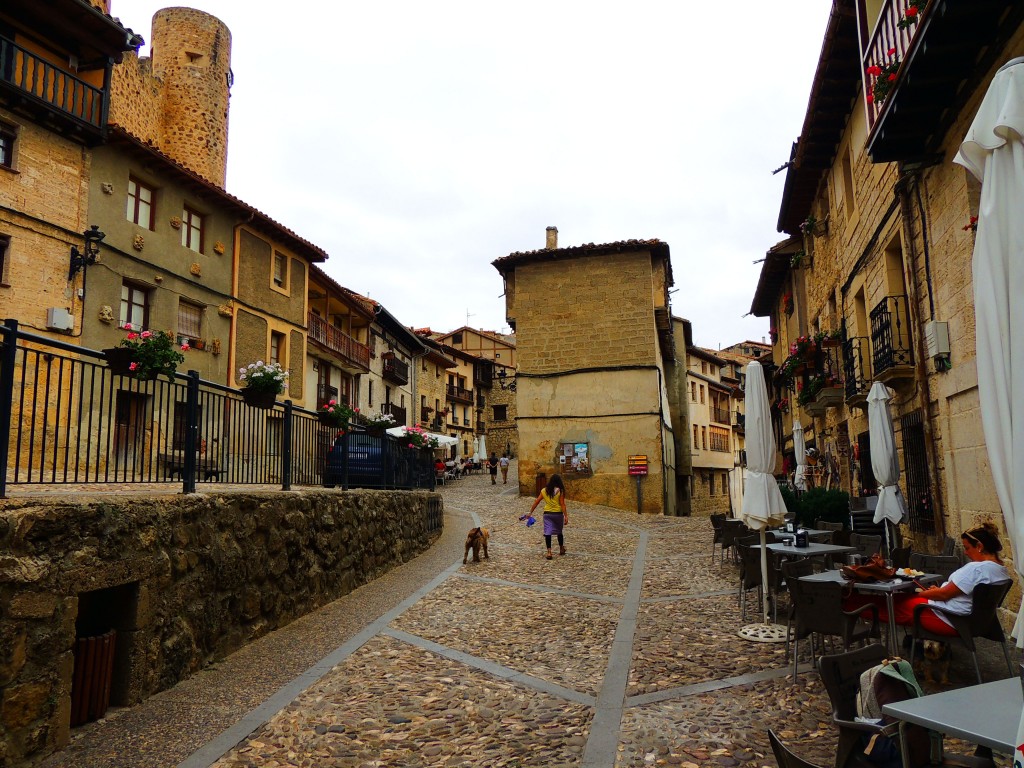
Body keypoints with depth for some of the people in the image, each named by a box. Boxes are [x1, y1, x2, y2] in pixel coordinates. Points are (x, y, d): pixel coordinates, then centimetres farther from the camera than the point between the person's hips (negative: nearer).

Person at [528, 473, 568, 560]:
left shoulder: (544, 490, 2)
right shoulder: (560, 491, -7)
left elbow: (536, 502, 3)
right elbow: (562, 504, -11)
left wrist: (530, 512, 10)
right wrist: (566, 516, -8)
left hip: (547, 514, 1)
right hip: (558, 514, -1)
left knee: (547, 533, -1)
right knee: (559, 532, 18)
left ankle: (549, 552, -12)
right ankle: (561, 549, 34)